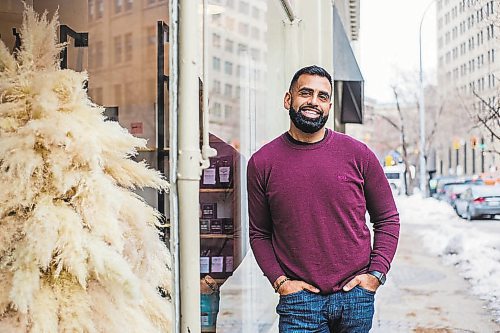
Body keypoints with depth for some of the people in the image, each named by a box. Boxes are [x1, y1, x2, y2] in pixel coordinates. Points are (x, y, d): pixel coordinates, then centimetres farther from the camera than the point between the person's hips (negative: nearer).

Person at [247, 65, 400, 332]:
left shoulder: (357, 154, 0)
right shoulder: (262, 163, 0)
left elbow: (387, 219, 7)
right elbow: (259, 233, 7)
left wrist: (376, 273, -2)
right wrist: (279, 280, -5)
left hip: (356, 295, 1)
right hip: (299, 299, -1)